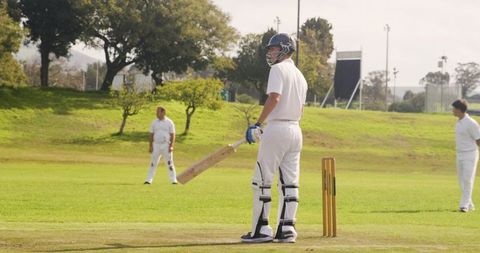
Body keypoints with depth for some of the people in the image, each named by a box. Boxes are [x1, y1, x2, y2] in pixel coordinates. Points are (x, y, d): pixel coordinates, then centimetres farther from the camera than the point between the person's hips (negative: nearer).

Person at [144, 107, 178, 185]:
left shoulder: (169, 122, -1)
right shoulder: (154, 122, 8)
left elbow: (172, 135, -3)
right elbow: (151, 135, 10)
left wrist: (171, 146, -12)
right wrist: (150, 146, 2)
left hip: (166, 145, -3)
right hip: (156, 145, 3)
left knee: (169, 163, -1)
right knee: (153, 163, 1)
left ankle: (173, 180, 4)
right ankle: (149, 180, 2)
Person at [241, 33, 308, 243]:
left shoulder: (278, 69, -7)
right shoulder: (300, 76, 19)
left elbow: (274, 98, -20)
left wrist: (257, 124, -19)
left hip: (276, 129, -8)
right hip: (295, 130, 8)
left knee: (262, 181, -3)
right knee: (289, 182, 7)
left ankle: (260, 230, -5)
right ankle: (286, 229, 4)